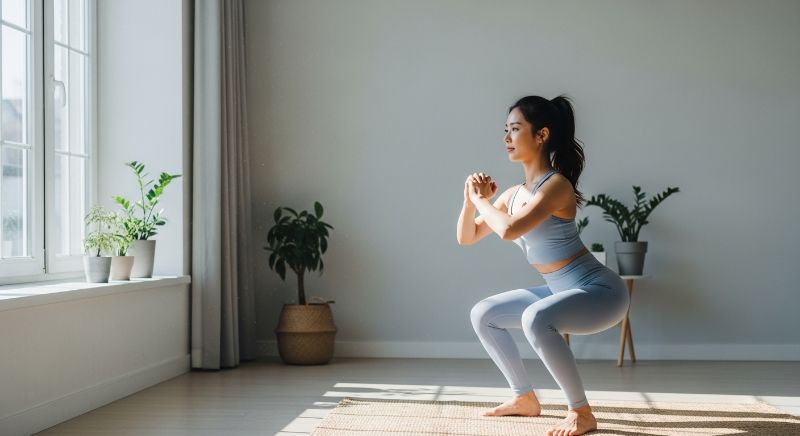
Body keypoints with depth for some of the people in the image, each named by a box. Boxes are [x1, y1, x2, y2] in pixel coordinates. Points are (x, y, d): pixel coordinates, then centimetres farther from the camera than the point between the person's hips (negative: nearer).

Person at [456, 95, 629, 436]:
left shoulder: (556, 185, -22)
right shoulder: (513, 194, 4)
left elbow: (509, 230, -35)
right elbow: (466, 238, 11)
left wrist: (482, 200, -16)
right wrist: (471, 200, -7)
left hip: (600, 290, -9)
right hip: (563, 292, 9)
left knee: (535, 319, -36)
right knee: (483, 315, 11)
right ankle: (525, 398, 21)